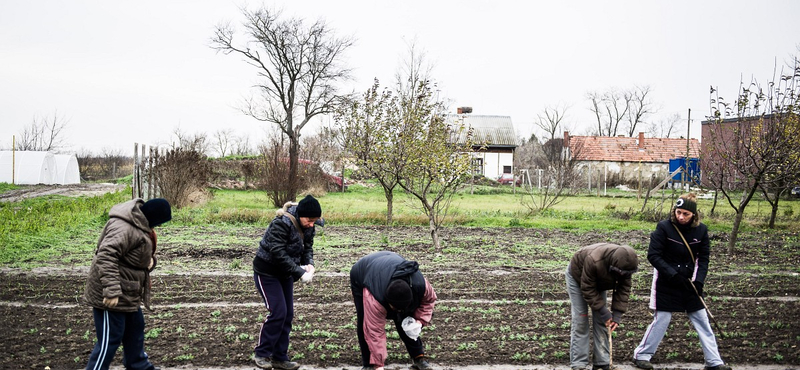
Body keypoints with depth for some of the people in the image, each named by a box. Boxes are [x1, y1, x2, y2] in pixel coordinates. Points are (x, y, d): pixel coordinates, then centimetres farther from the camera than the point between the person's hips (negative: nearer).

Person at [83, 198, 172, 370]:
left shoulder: (141, 225, 7)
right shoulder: (124, 228, -26)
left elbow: (143, 252, 21)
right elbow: (106, 256, -36)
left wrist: (151, 260, -4)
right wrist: (111, 290, -39)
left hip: (127, 293, 11)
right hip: (111, 296, -11)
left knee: (135, 329, 25)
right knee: (110, 339, -4)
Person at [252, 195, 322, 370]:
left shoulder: (308, 226, -5)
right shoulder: (281, 224, -29)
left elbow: (307, 248, 3)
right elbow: (279, 254, -32)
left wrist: (309, 263, -18)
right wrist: (300, 273, -33)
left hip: (285, 274, 8)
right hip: (267, 272, -7)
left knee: (288, 314, 4)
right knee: (278, 312, -12)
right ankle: (261, 353, 4)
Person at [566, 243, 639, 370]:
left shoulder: (625, 264, -28)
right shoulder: (593, 261, -45)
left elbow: (624, 289, -17)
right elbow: (588, 289, -33)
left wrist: (617, 314, -24)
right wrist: (603, 311, -30)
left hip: (598, 281, 5)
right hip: (577, 277, -5)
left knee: (601, 322, 0)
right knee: (580, 321, -11)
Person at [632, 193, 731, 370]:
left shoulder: (701, 230, -3)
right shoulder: (664, 227, -15)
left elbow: (703, 258, 3)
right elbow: (653, 255, -14)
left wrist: (699, 281, -11)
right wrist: (673, 275, -20)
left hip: (689, 282, 4)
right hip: (666, 283, -4)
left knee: (702, 320, 7)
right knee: (661, 319, -1)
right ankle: (641, 355, 14)